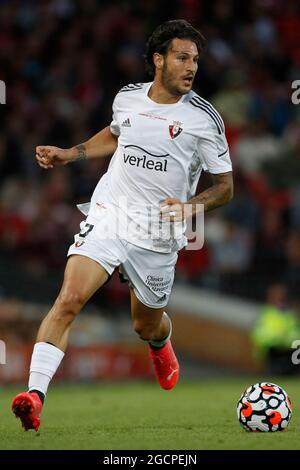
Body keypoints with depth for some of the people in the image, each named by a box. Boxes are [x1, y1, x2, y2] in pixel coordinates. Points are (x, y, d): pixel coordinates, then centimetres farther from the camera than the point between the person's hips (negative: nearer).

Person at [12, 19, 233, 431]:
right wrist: (66, 155, 18)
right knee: (69, 298, -21)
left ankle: (162, 347, 57)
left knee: (147, 326, 16)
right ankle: (35, 395, -26)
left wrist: (191, 206, -19)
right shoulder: (127, 98, 3)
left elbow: (225, 185, -1)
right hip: (107, 216, 1)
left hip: (158, 236, -1)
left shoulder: (203, 118, -7)